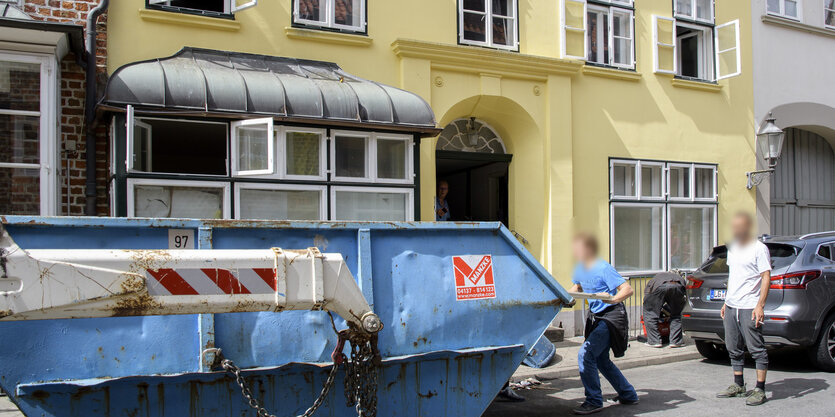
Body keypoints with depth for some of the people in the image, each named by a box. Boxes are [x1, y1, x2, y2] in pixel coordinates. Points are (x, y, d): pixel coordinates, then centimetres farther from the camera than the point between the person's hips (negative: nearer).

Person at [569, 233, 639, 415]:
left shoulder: (603, 268, -20)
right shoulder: (580, 269, 3)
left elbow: (628, 289, -24)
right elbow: (577, 287, 23)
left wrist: (613, 299, -41)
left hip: (611, 317, -9)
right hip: (595, 317, 9)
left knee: (586, 354, -19)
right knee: (601, 359, 17)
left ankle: (594, 401, -8)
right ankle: (628, 395, 35)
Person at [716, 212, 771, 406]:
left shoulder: (759, 248, -7)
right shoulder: (732, 248, 16)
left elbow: (766, 278, -12)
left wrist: (760, 306, -20)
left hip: (749, 308, -8)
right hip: (731, 306, 8)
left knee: (756, 349, -2)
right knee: (734, 349, 13)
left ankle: (760, 390, 4)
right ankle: (738, 386, 23)